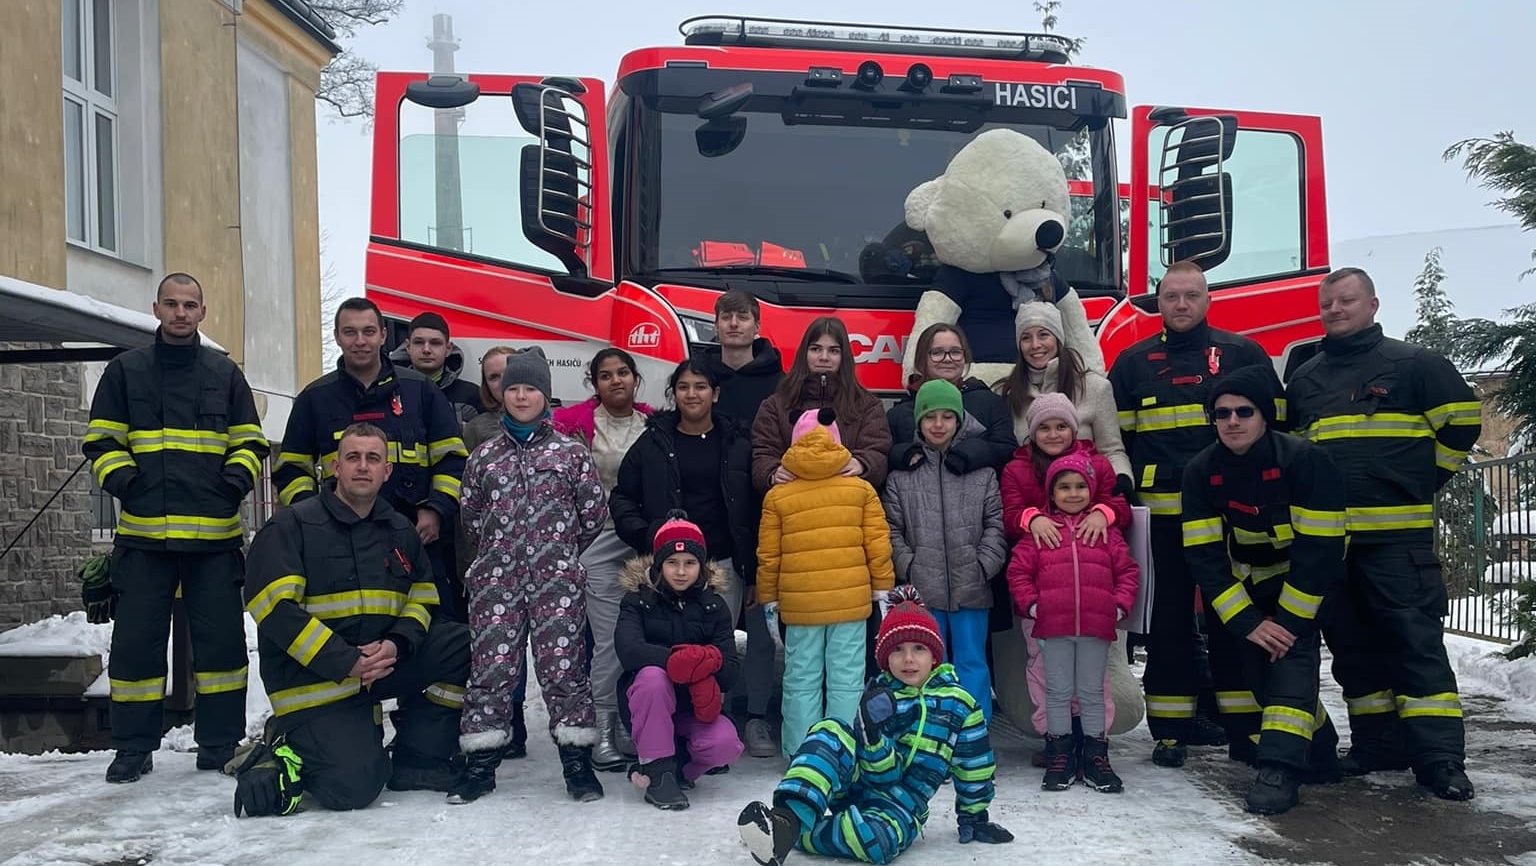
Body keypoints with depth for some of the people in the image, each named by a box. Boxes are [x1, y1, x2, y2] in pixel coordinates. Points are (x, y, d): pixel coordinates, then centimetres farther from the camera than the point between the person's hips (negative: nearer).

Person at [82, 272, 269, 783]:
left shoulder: (225, 373, 11)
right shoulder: (125, 370, 9)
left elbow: (250, 440, 14)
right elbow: (101, 438, 9)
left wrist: (239, 476, -5)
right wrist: (119, 478, -9)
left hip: (213, 533, 1)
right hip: (143, 530, 0)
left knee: (221, 637, 3)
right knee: (136, 638, 3)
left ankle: (220, 742, 14)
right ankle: (133, 747, 15)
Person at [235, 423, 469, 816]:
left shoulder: (401, 531, 11)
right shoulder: (291, 526, -8)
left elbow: (423, 601, 11)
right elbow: (276, 609, -17)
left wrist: (396, 644, -12)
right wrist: (346, 662, -22)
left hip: (383, 663, 6)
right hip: (314, 679, -6)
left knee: (466, 644, -12)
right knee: (353, 786, -22)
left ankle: (418, 761, 0)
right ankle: (283, 758, 10)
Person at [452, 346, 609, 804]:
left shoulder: (571, 452, 4)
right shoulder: (484, 456, 11)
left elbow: (593, 512, 7)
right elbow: (471, 515, 18)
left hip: (557, 581, -2)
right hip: (495, 580, 2)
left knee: (563, 664, -2)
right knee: (491, 667, 2)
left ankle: (578, 763, 8)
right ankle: (480, 764, 13)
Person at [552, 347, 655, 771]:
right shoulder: (580, 420, -2)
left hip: (644, 541, 3)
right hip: (599, 541, -3)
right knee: (610, 641, -5)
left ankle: (630, 727, 21)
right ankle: (602, 732, 8)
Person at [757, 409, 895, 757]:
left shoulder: (776, 496, 2)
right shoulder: (861, 489, 2)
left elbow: (768, 556, 3)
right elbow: (878, 545, 0)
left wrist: (769, 601, 12)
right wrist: (882, 590, 9)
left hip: (799, 604, 0)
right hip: (851, 600, 0)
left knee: (801, 681, 10)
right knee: (846, 680, 6)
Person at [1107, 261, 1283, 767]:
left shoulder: (1243, 354, 6)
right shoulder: (1133, 362, 9)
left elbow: (1274, 422, 8)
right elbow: (1114, 434, 11)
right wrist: (1127, 485, 0)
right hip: (1164, 513, 1)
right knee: (1170, 618, 4)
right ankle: (1170, 729, 12)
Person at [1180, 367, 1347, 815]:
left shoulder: (1305, 460, -25)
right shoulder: (1200, 471, -15)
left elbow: (1319, 549, -25)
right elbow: (1204, 556, -16)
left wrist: (1288, 619, -24)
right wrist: (1248, 622, -21)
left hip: (1304, 581, -4)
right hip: (1245, 587, 4)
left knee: (1292, 652, -23)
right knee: (1258, 665, 1)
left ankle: (1280, 767, -25)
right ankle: (1316, 755, 20)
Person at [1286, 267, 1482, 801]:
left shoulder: (1412, 364, 1)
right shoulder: (1304, 379, 16)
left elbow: (1462, 419, 4)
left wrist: (1421, 481, 4)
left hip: (1397, 534, -5)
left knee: (1415, 641, -8)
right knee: (1352, 645, 9)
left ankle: (1440, 757, -5)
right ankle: (1378, 743, 18)